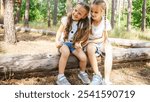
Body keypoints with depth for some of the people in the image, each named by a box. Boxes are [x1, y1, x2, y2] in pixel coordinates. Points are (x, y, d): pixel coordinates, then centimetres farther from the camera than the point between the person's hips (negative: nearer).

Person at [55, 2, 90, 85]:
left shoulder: (83, 24, -3)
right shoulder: (66, 19, -6)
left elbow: (83, 37, 0)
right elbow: (59, 31, -4)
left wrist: (79, 43, -20)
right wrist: (57, 41, -20)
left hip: (74, 44, 2)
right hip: (64, 42, -2)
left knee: (83, 57, -21)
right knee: (66, 52, -37)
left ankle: (82, 73, 13)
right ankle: (60, 76, -28)